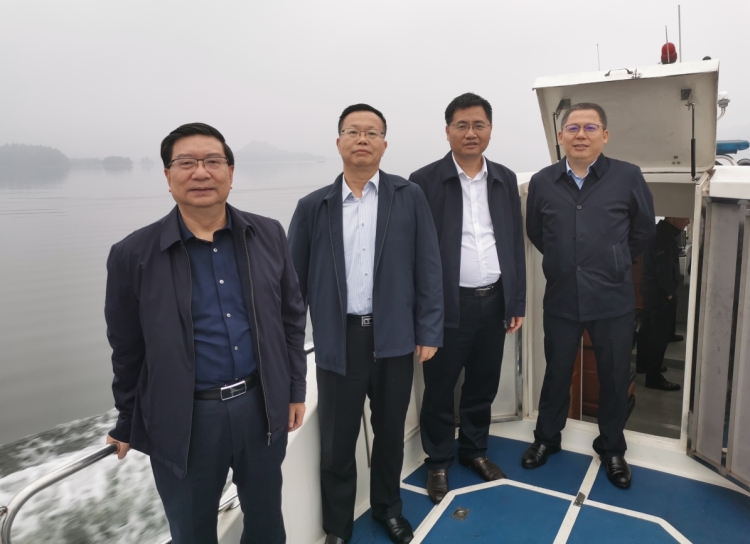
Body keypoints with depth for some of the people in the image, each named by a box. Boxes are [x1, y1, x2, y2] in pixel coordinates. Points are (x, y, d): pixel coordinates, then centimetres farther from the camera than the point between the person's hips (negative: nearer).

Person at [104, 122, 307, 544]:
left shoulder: (268, 236, -2)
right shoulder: (134, 255, -9)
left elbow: (292, 317, 6)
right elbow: (128, 351, 0)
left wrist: (295, 390, 7)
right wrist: (128, 425, 8)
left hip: (262, 405, 2)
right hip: (183, 420, -2)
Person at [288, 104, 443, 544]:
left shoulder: (410, 197, 1)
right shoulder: (313, 206, 2)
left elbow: (428, 268, 0)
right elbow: (295, 279, 5)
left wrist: (429, 330, -3)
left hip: (394, 338, 0)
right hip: (338, 341, 0)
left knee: (390, 433, 17)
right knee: (336, 442, 10)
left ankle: (388, 507, 42)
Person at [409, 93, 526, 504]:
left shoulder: (505, 179, 7)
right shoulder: (425, 181, -7)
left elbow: (515, 244, 10)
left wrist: (517, 302, 8)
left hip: (494, 301, 4)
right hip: (448, 305, -4)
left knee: (483, 386, 17)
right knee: (439, 390, 9)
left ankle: (475, 450, 39)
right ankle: (438, 462, 30)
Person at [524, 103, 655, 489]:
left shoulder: (628, 177, -6)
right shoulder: (541, 182, -2)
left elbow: (644, 228, 7)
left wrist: (615, 264, 12)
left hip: (614, 300, -1)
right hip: (561, 299, 1)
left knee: (615, 377, 12)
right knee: (556, 373, 14)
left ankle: (612, 448, 33)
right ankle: (547, 438, 35)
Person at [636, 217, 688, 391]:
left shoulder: (659, 231, 12)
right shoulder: (665, 236, -20)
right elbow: (664, 267, -24)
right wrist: (669, 291, -17)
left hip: (651, 288, 11)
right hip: (660, 292, -11)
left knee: (648, 328, 19)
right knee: (660, 334, -6)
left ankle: (643, 364, 32)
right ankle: (654, 377, -1)